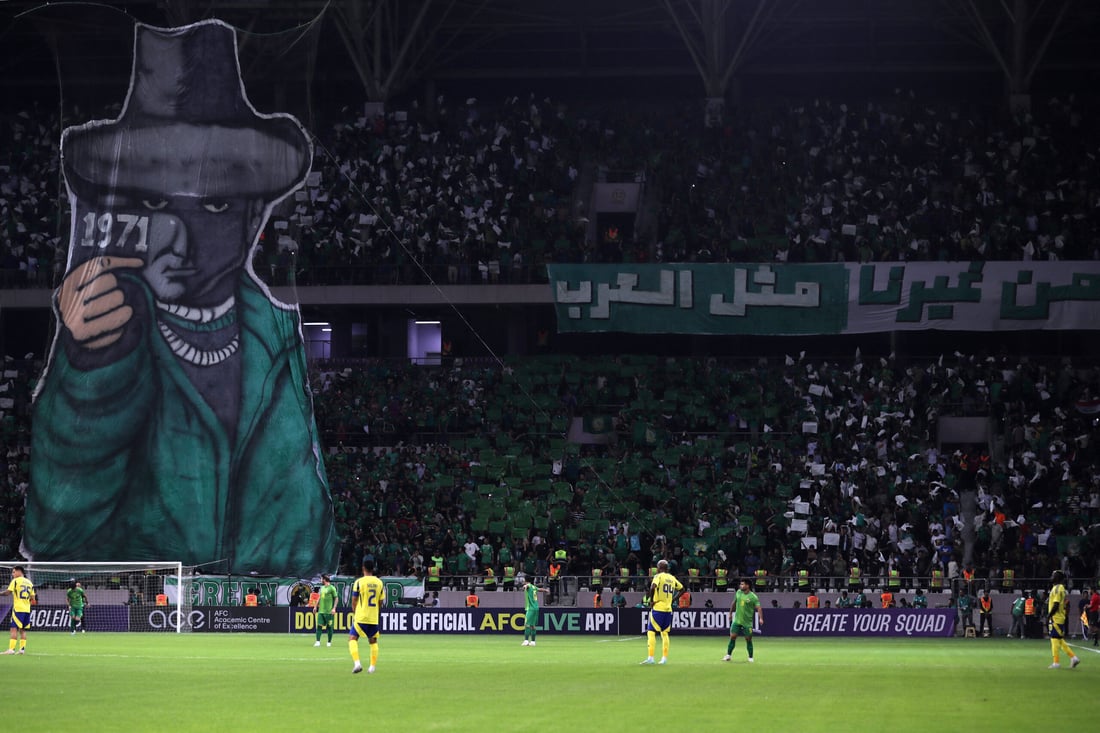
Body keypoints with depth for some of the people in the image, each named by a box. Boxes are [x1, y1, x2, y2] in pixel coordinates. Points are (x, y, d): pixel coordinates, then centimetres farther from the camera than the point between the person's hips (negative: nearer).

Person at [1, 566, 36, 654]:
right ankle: (22, 649, 7)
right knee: (23, 630, 12)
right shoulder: (29, 582, 14)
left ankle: (11, 649, -17)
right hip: (27, 610, 6)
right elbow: (33, 598, 13)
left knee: (14, 629, -9)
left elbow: (8, 592, -13)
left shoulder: (15, 581, -4)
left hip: (18, 609, -6)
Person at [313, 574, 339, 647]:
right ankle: (318, 641, -5)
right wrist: (316, 606, 21)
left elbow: (336, 598, -8)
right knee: (319, 626, -3)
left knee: (329, 627, 2)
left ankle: (329, 642, 12)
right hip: (321, 610, 6)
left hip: (329, 611, -6)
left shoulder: (332, 588, -8)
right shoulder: (322, 588, 14)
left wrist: (334, 608, -15)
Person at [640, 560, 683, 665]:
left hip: (658, 608, -6)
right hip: (668, 609, 6)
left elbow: (653, 587, -25)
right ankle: (664, 658, 11)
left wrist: (651, 601, -13)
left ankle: (650, 658, -12)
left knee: (651, 632, -4)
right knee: (664, 633, 14)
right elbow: (682, 589, 23)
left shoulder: (658, 576, -7)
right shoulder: (672, 578, 13)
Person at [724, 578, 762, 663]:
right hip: (736, 620, 4)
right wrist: (731, 613, 21)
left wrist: (761, 618, -32)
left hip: (747, 622, -4)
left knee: (748, 639, 3)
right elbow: (734, 603, 17)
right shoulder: (738, 592, 3)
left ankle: (750, 658, 15)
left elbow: (758, 608, -18)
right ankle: (728, 655, 10)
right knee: (732, 637, -1)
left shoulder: (753, 597, -13)